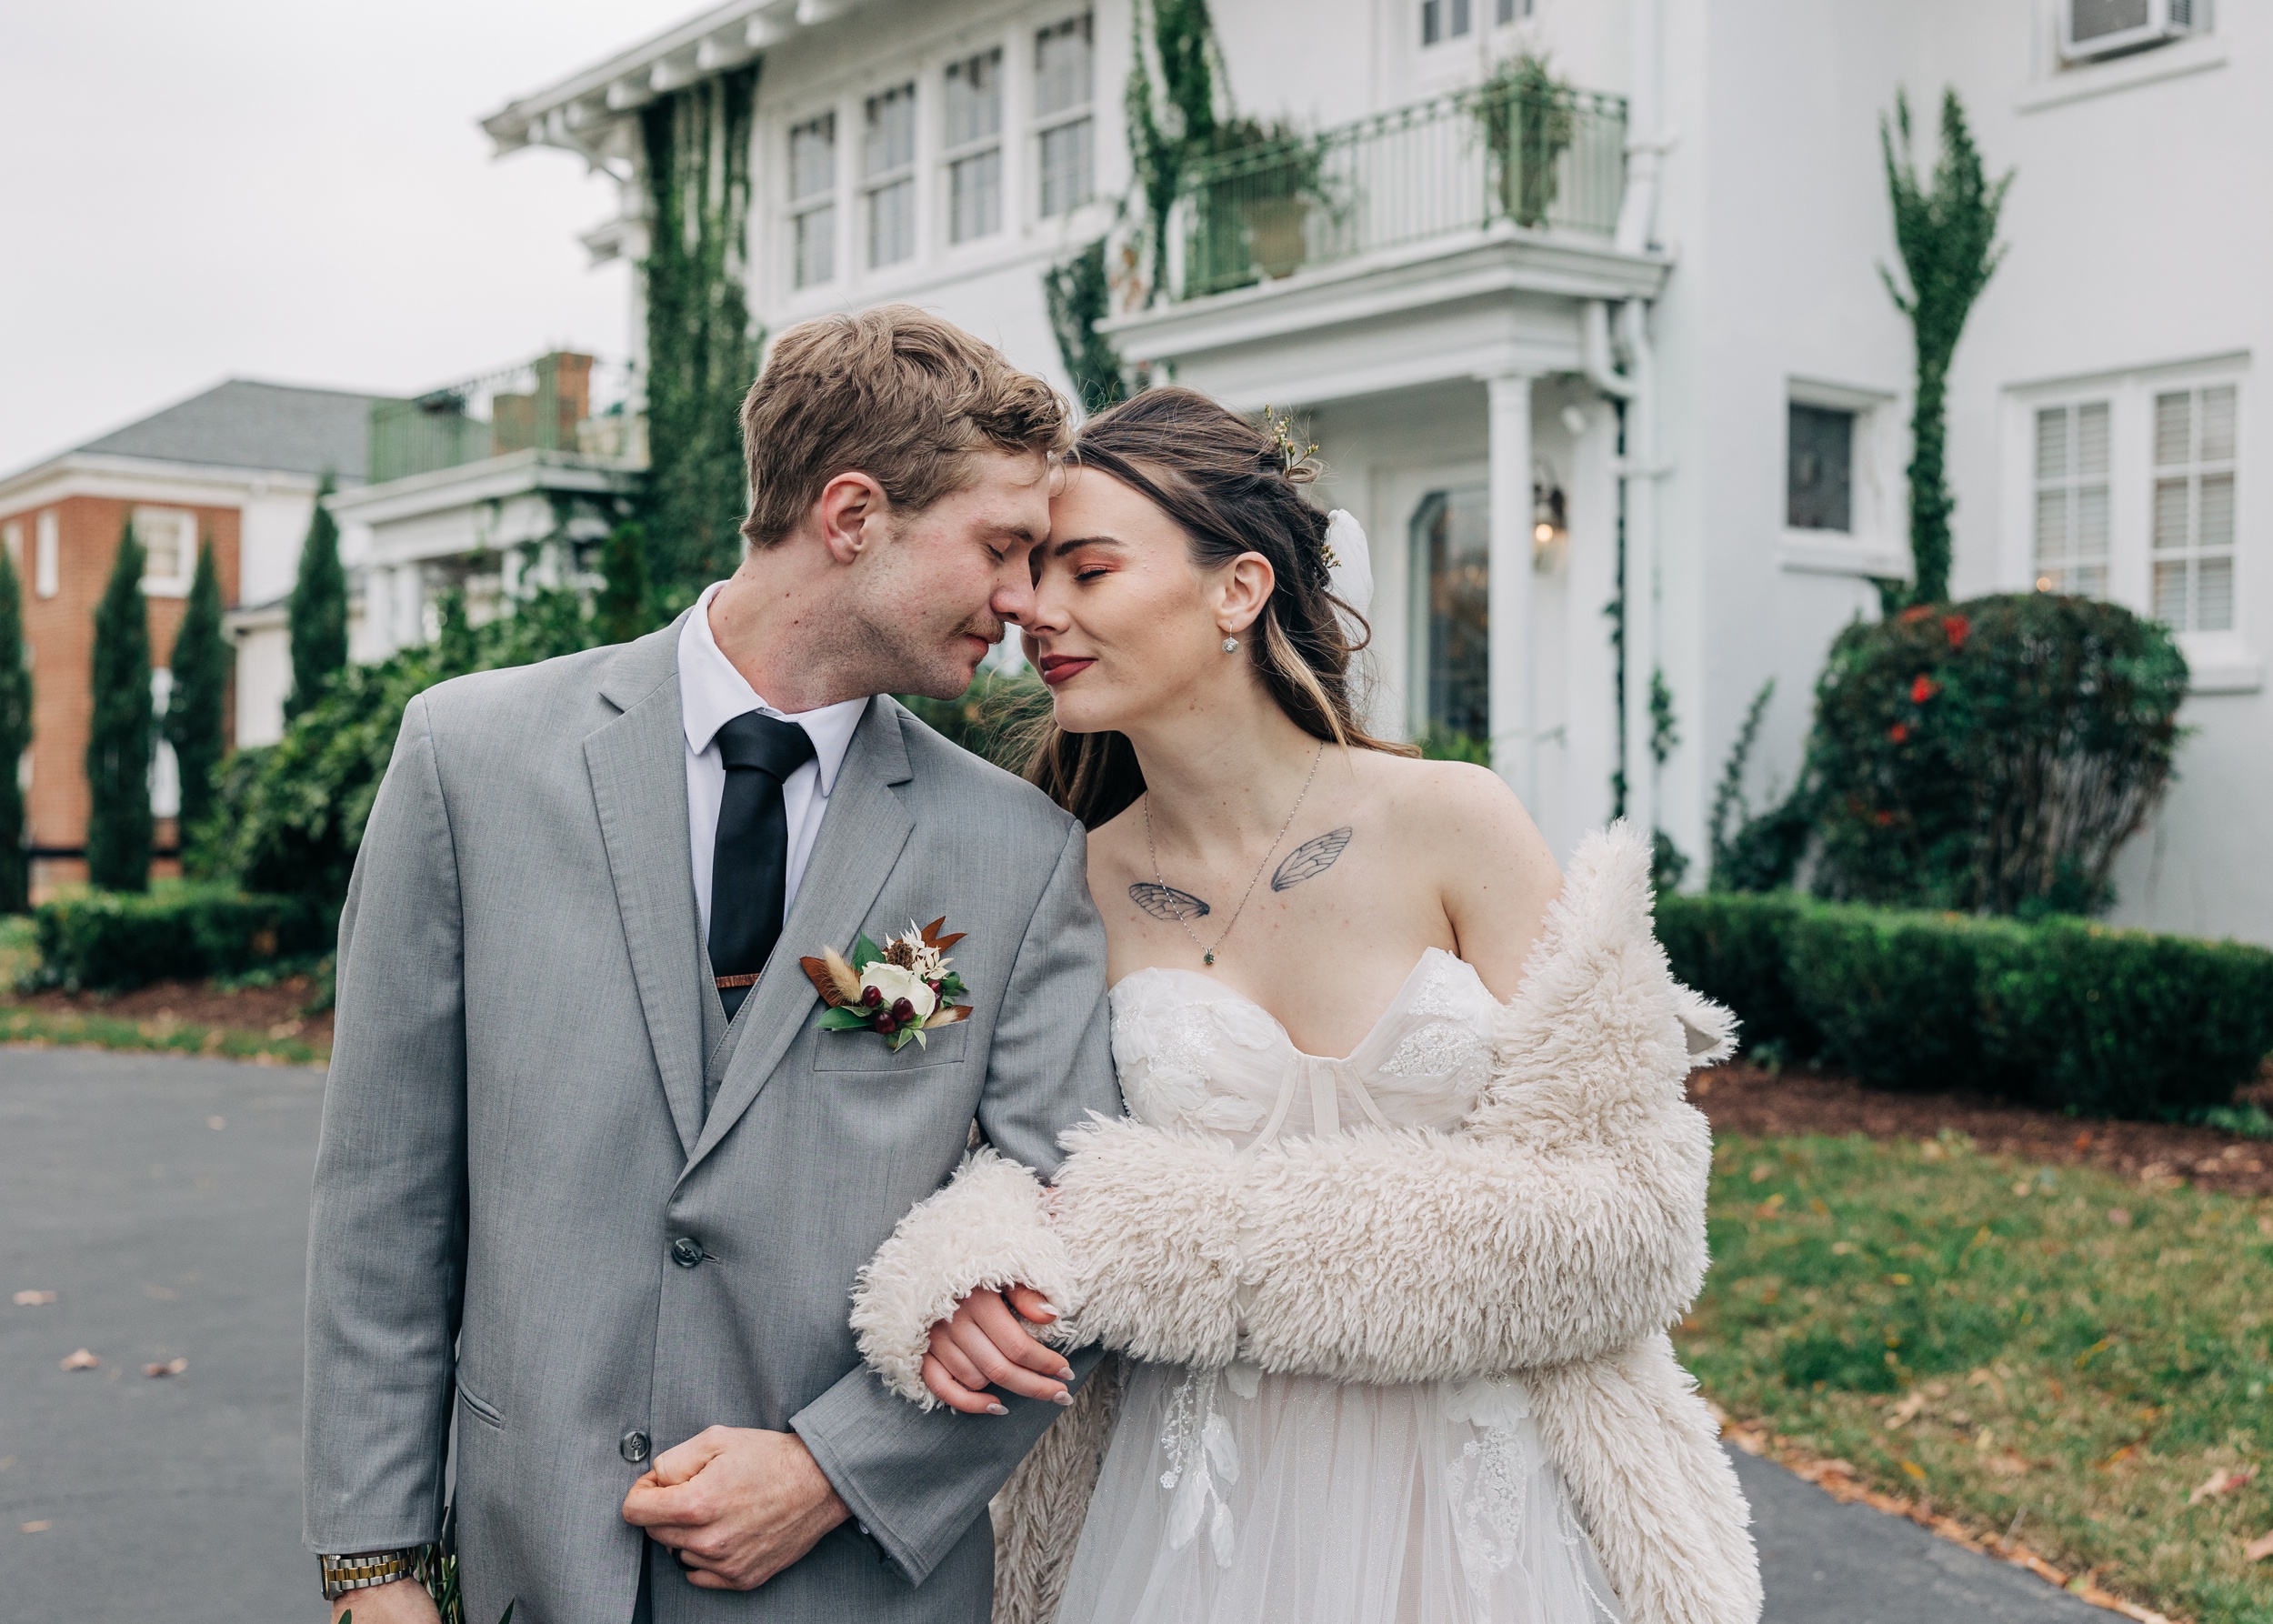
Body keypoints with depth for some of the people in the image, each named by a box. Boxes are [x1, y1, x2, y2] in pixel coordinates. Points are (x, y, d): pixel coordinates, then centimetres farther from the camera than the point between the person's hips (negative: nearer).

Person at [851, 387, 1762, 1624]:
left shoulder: (1450, 824, -11)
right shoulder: (1081, 883, -3)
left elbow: (1612, 1213, -13)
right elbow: (1026, 1179, 3)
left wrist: (1168, 1231, -15)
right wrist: (966, 1270, -22)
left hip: (1470, 1508, -2)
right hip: (1195, 1512, 2)